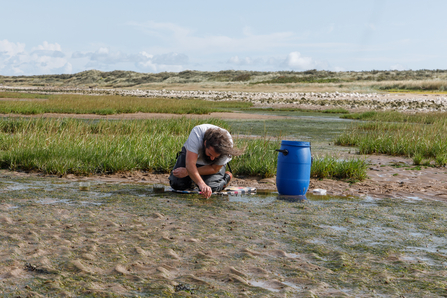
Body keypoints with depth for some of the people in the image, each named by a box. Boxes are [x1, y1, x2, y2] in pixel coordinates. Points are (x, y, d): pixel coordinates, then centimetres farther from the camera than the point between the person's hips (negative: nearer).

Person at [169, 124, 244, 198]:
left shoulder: (227, 144, -37)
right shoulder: (196, 134, -42)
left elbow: (215, 169, -24)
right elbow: (190, 164, -48)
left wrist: (187, 172, -27)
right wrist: (201, 184, -63)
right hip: (191, 154, 1)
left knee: (211, 187, -25)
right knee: (176, 184, -15)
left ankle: (226, 177, 8)